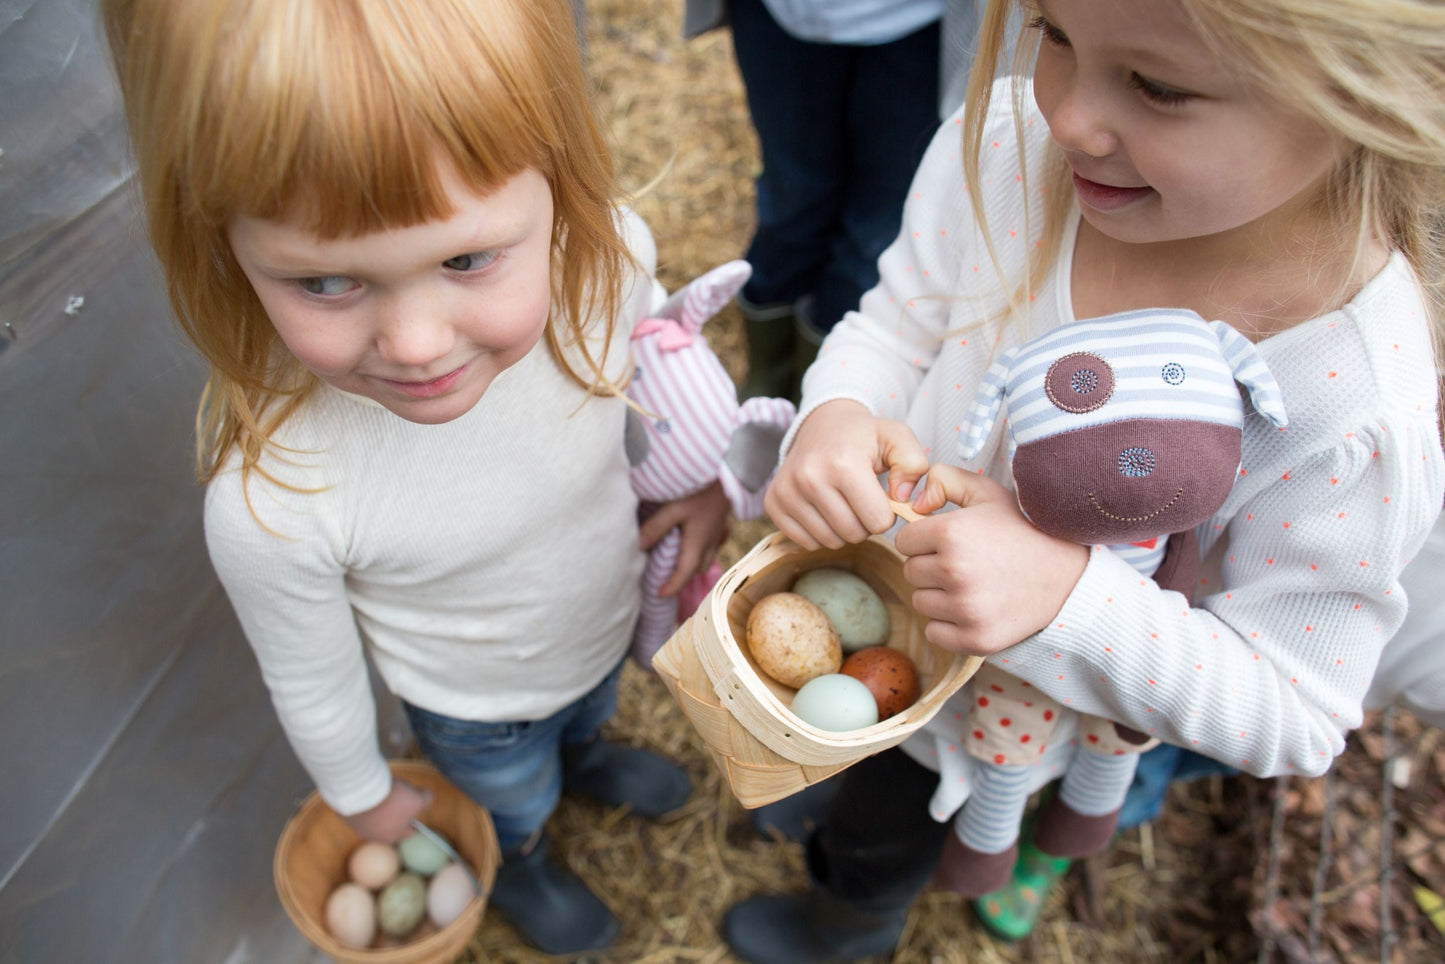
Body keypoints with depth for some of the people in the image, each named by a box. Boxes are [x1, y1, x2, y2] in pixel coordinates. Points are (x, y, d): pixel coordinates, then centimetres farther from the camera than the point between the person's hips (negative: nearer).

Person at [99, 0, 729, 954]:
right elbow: (312, 685, -19)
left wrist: (701, 480, -11)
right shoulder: (269, 504, -41)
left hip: (615, 620, 3)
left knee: (592, 709, 37)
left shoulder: (609, 259, -35)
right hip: (480, 709, -2)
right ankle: (520, 865, 68)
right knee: (515, 805, 31)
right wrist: (365, 798, -2)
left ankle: (585, 752, 74)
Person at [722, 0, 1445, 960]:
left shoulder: (1360, 422, -36)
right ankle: (825, 789, 77)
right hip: (867, 574, 3)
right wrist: (834, 415, -35)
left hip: (998, 724, -3)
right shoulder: (1009, 143, -27)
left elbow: (1290, 710, -25)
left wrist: (1068, 596, -42)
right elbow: (895, 328, -12)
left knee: (879, 842, 31)